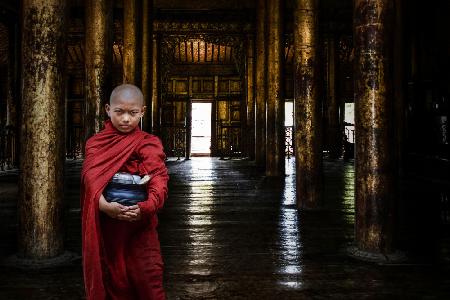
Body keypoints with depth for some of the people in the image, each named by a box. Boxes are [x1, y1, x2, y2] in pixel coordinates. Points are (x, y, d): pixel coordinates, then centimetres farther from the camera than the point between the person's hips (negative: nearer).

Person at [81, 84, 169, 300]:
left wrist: (146, 207, -35)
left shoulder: (149, 144, -2)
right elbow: (91, 180, -9)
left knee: (148, 283, 0)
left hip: (140, 226, -2)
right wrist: (104, 205, -29)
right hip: (105, 228, 2)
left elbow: (159, 182, -15)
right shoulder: (95, 143, 5)